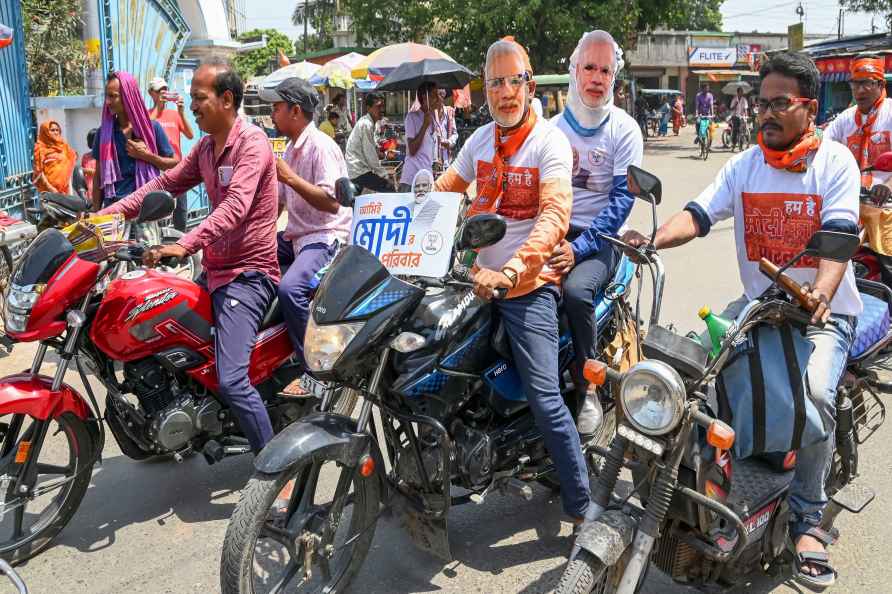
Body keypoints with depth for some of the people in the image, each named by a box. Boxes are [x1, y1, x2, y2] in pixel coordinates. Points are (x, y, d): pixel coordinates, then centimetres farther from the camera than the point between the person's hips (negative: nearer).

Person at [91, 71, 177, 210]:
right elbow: (98, 176, 11)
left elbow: (175, 164, 3)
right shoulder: (104, 131, 7)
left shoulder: (152, 127, 1)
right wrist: (96, 211, 6)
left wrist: (145, 155, -10)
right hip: (114, 204, 2)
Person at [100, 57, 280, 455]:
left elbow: (235, 206, -29)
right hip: (215, 269, 10)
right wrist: (108, 214, 6)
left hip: (247, 273, -10)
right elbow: (167, 184, 16)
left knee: (231, 381, -20)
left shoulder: (252, 143, -15)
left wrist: (185, 245, -41)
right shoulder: (206, 146, 14)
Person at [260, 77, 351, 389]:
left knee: (290, 288, -31)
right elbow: (279, 201, 23)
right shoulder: (291, 148, 17)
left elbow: (332, 203, -24)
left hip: (325, 237, -10)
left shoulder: (321, 146, -13)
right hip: (296, 235, 10)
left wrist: (289, 177, -24)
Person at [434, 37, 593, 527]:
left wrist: (509, 272, -36)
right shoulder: (480, 139, 11)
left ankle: (582, 510, 0)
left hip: (529, 285, -7)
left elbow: (554, 216, -23)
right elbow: (444, 189, 19)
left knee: (545, 399, -13)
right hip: (479, 278, 7)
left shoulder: (549, 141, -10)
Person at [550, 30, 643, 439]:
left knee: (575, 290, -33)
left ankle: (588, 390, -14)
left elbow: (622, 199, -10)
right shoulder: (552, 126, 11)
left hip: (601, 236, -4)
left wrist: (578, 248, -22)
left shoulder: (624, 129, -2)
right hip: (551, 232, 4)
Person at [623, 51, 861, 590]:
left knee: (814, 393, -28)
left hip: (823, 310, -4)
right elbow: (700, 213, -7)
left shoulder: (835, 161, -4)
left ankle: (807, 519, -8)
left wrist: (821, 292, -38)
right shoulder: (745, 165, 8)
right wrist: (652, 241, -28)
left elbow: (839, 234, -18)